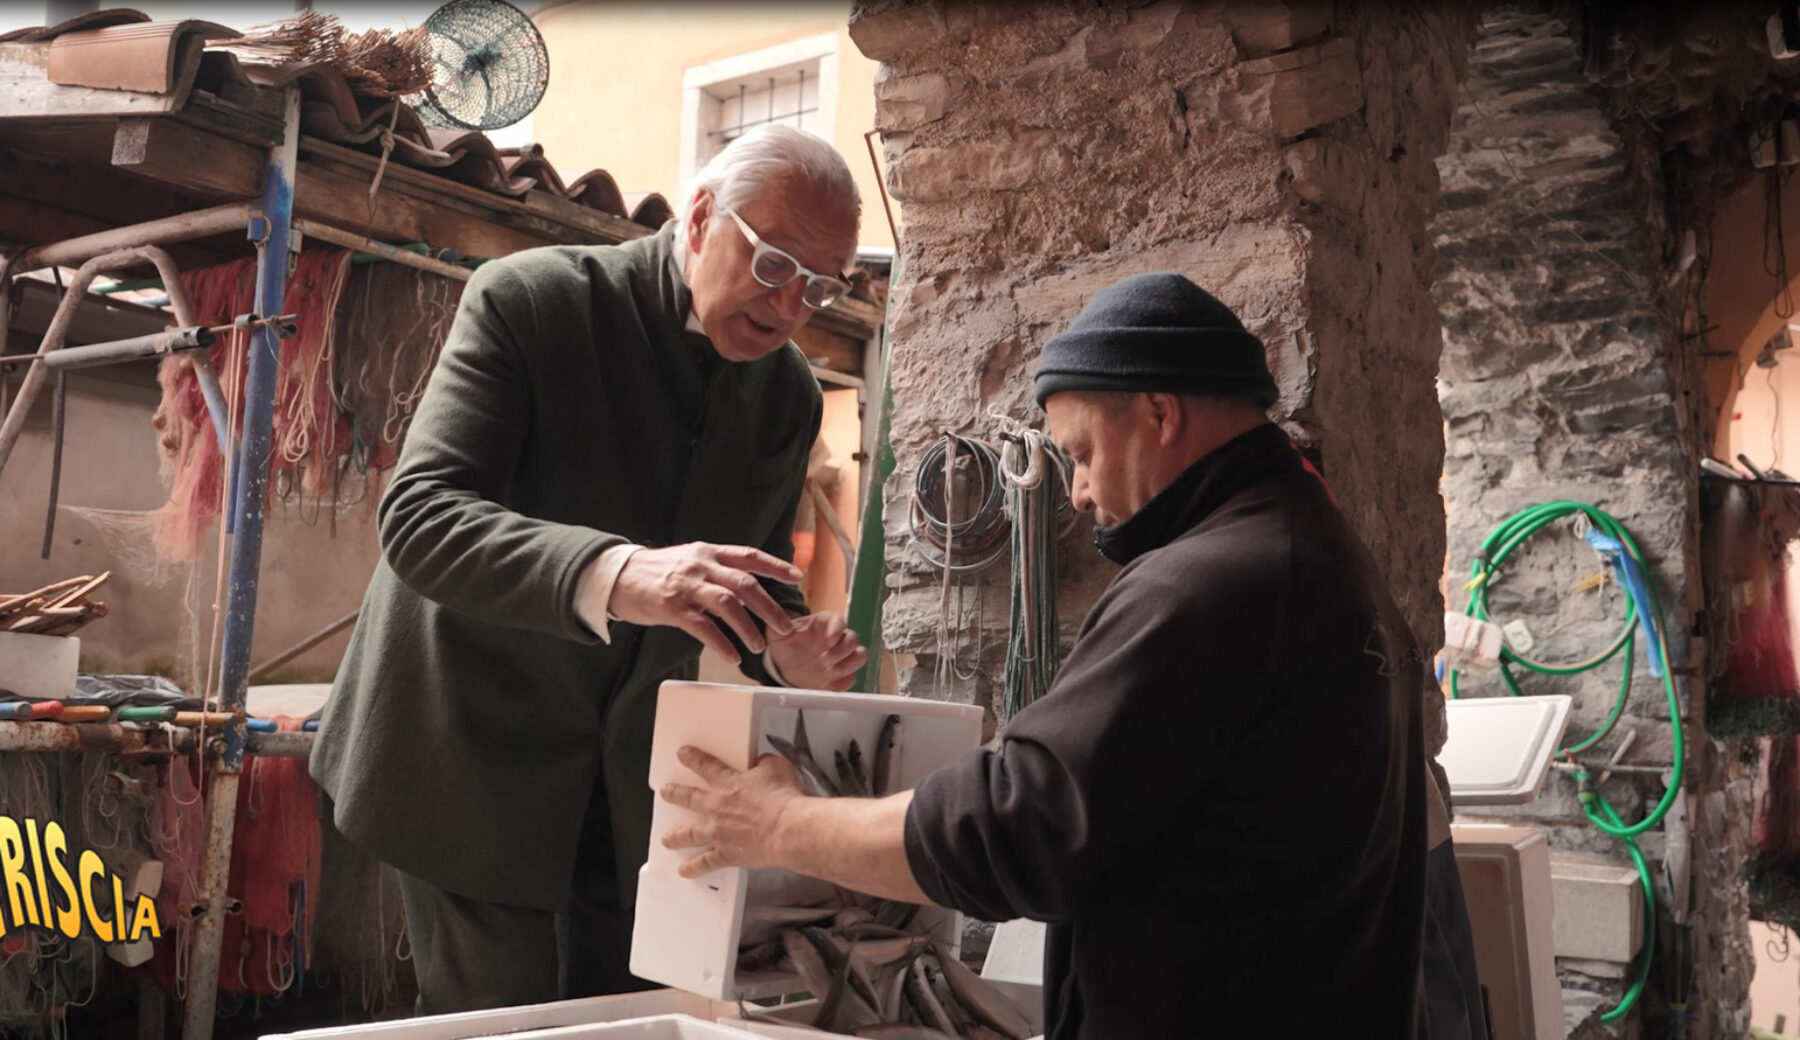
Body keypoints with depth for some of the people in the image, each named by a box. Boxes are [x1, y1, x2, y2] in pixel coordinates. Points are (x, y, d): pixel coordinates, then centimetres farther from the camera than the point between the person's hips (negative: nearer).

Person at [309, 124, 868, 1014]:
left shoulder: (791, 396, 0)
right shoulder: (529, 301, -15)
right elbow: (417, 516, -26)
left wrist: (785, 649, -16)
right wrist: (615, 575, -43)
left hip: (629, 773, 5)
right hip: (482, 746, -4)